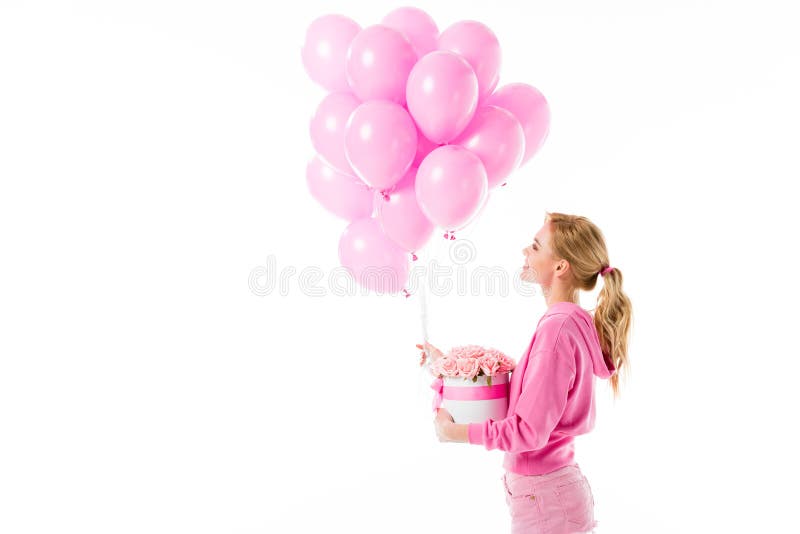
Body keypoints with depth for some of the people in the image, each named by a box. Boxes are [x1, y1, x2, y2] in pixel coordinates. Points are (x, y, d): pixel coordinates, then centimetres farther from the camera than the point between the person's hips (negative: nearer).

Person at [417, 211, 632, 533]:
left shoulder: (558, 328, -24)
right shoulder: (574, 322, 3)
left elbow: (530, 431, -24)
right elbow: (523, 389, 11)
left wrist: (455, 432, -13)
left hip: (545, 501, -8)